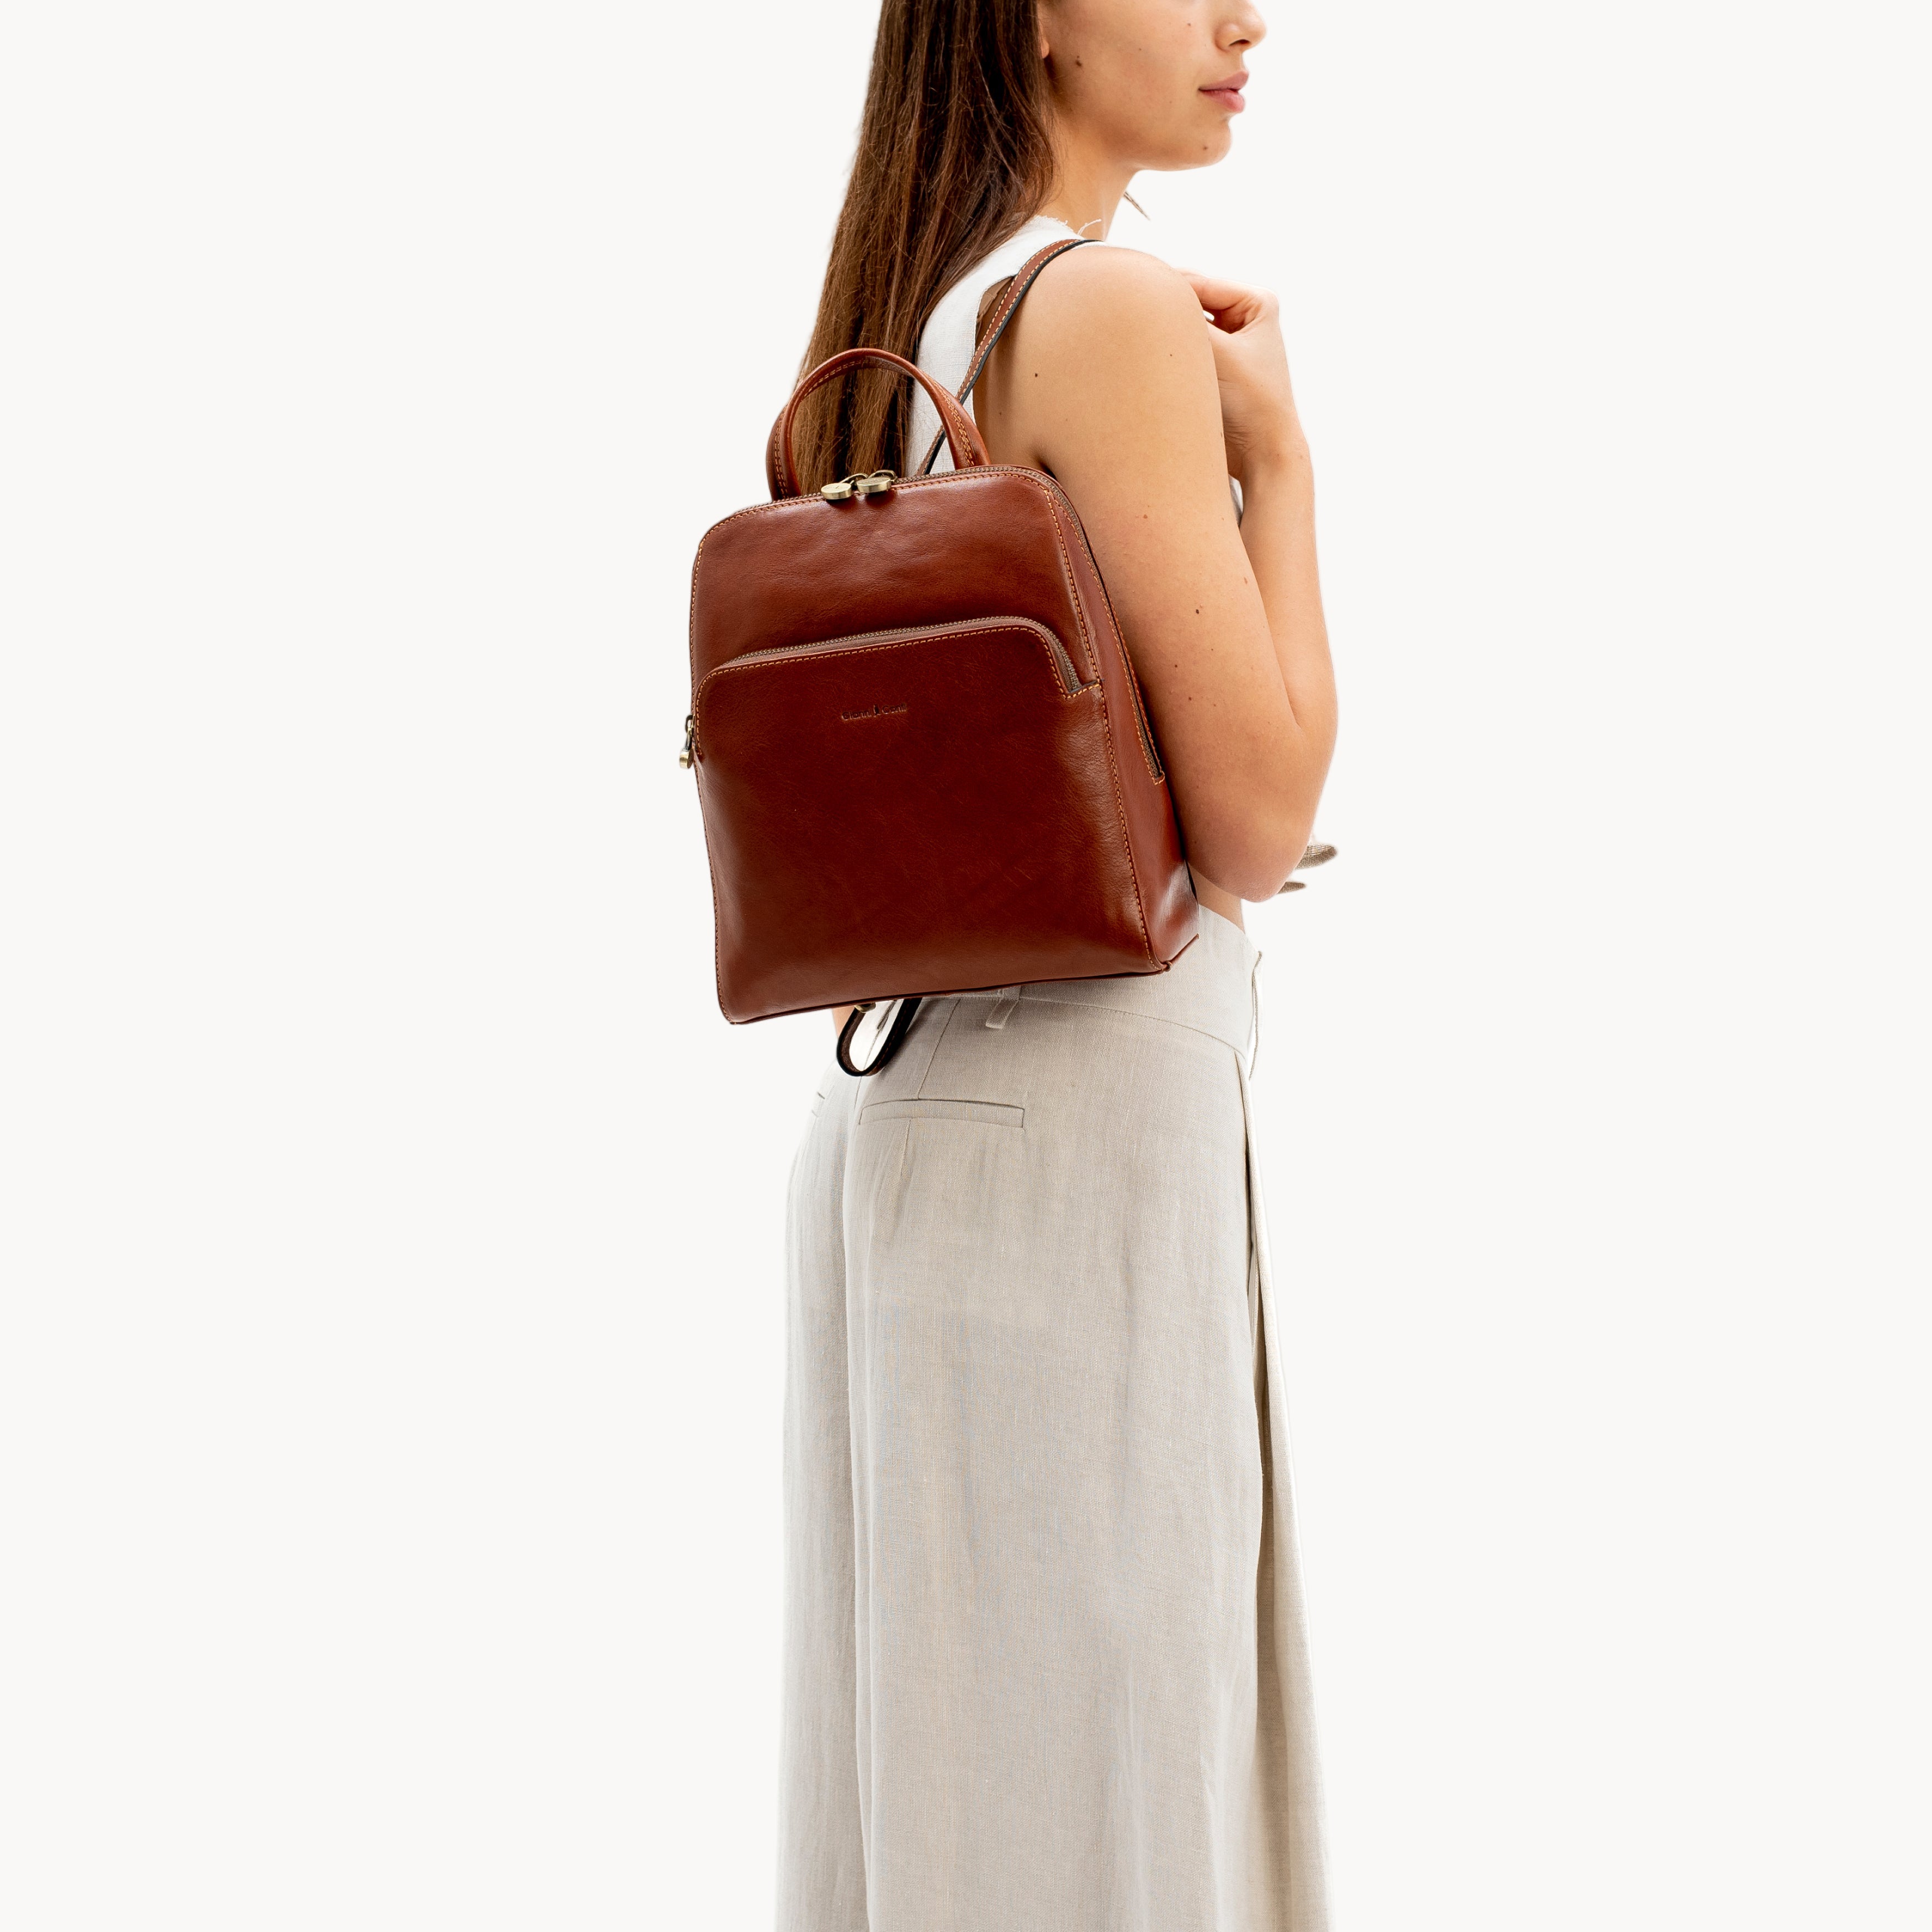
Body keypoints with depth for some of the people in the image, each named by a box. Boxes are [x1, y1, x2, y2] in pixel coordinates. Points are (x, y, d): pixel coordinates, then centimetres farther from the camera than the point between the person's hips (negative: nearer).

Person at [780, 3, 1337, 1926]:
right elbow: (1253, 819, -15)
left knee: (923, 1770, 15)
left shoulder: (889, 331, 14)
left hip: (898, 1099, 9)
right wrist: (1279, 455, -6)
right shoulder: (1120, 311, -12)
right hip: (1089, 1105, -9)